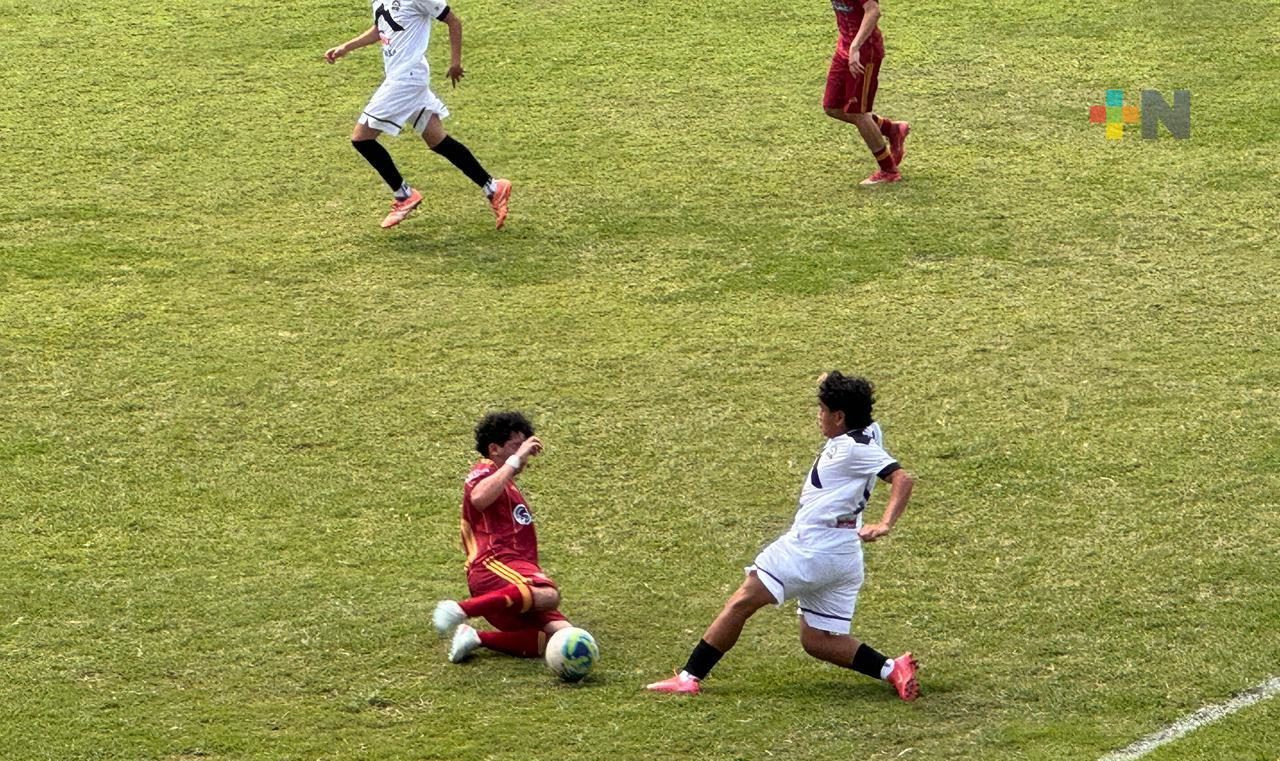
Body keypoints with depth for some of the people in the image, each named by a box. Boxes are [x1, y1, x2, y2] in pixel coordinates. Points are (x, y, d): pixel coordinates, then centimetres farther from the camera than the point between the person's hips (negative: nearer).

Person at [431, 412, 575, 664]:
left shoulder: (507, 484, 35)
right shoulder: (484, 473, 5)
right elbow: (479, 498, -21)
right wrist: (516, 460, -15)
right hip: (492, 566, -9)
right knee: (548, 595, -39)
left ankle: (477, 639, -10)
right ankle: (461, 610, -35)